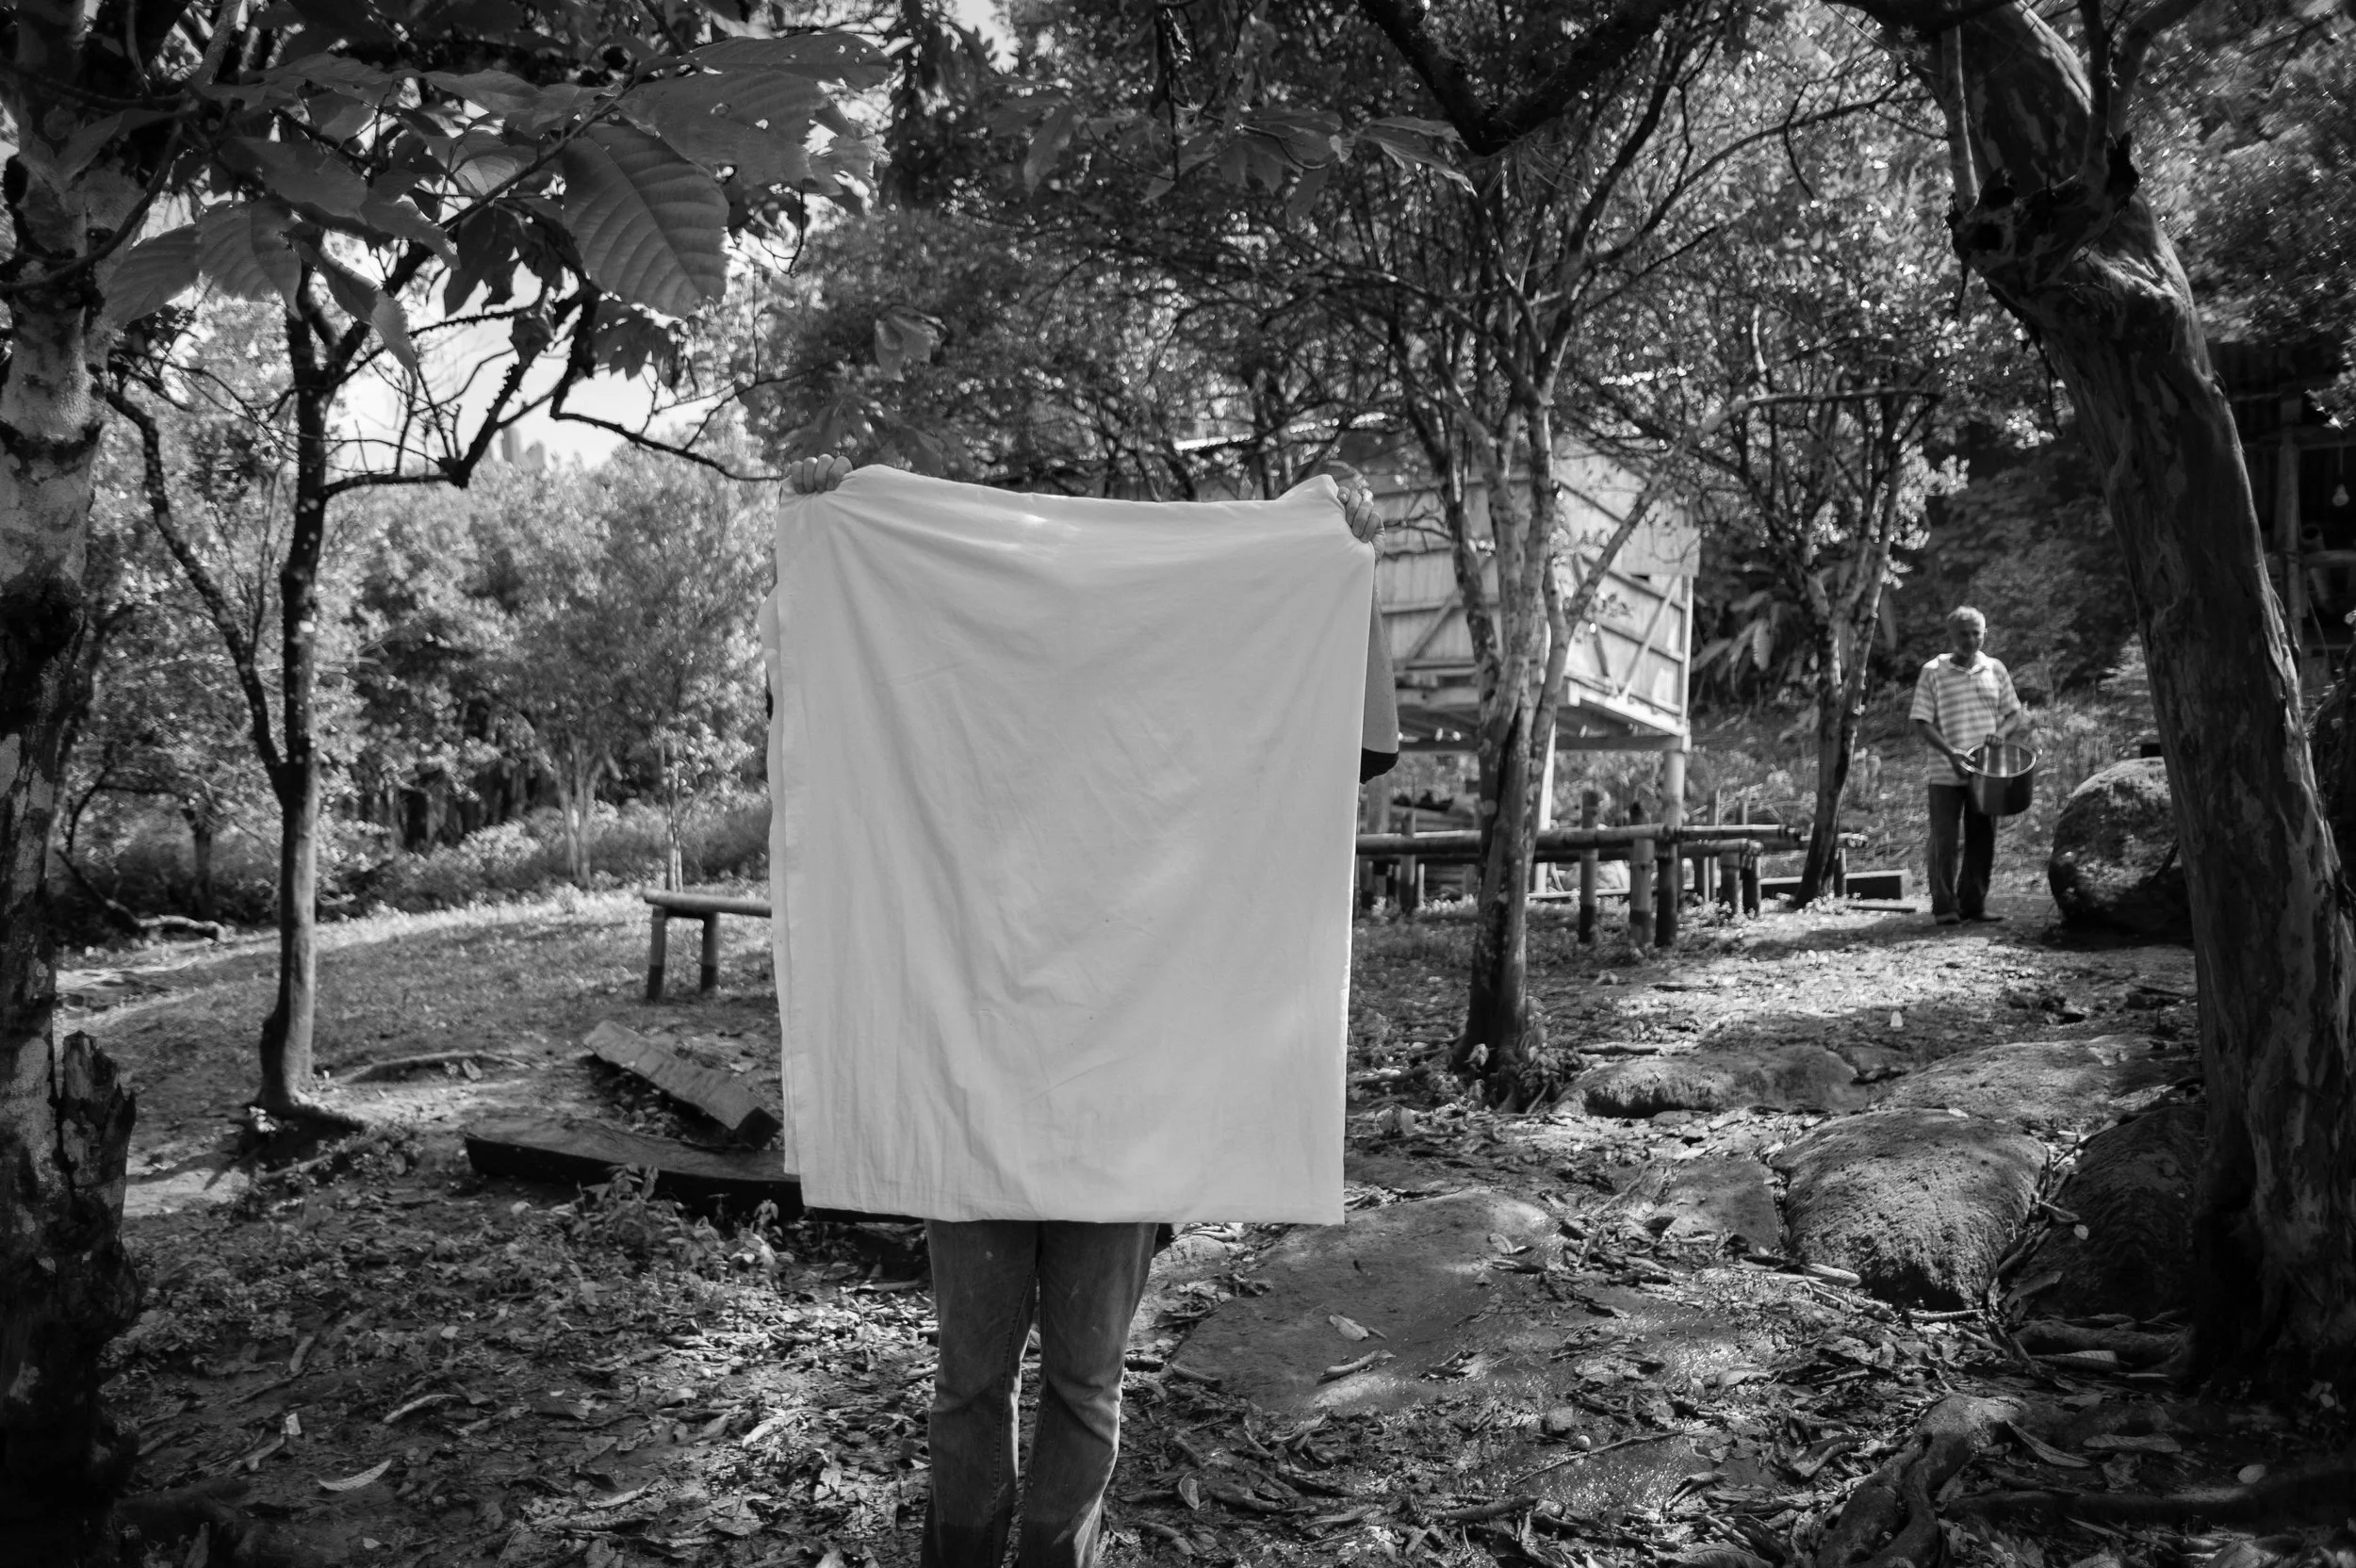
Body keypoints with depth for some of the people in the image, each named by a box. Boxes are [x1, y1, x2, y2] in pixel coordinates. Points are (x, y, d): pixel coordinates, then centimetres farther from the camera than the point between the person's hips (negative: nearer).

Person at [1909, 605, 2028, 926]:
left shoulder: (1995, 669, 8)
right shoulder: (1933, 672, -3)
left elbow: (2015, 715, 12)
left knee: (1982, 841, 7)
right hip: (1946, 775, -3)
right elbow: (1921, 722, -7)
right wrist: (1951, 752, -20)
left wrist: (2003, 731, -11)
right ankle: (1944, 907, 6)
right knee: (1945, 842, -2)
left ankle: (1974, 904, 17)